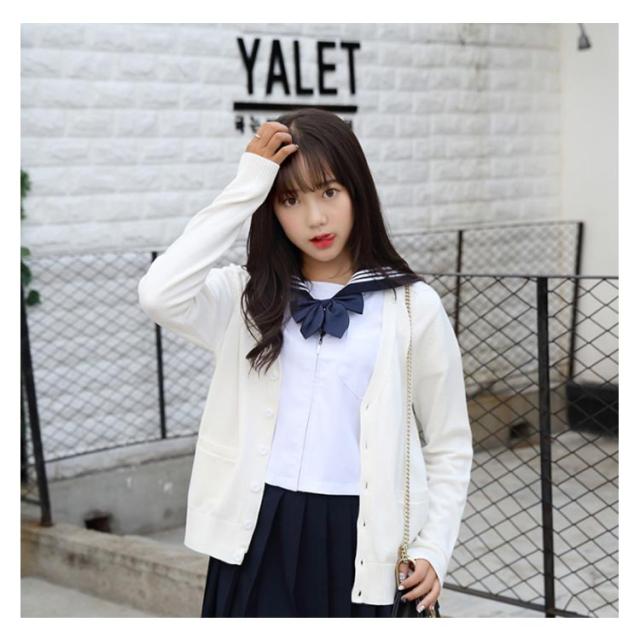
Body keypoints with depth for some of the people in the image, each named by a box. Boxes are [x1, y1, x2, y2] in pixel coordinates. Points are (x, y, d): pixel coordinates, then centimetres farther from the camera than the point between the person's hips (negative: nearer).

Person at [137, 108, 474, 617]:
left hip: (360, 539, -1)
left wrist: (433, 549, -5)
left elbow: (448, 447, 6)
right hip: (260, 537, 1)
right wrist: (245, 188, -15)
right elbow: (159, 295, -19)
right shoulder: (248, 298, 3)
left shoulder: (412, 306, 0)